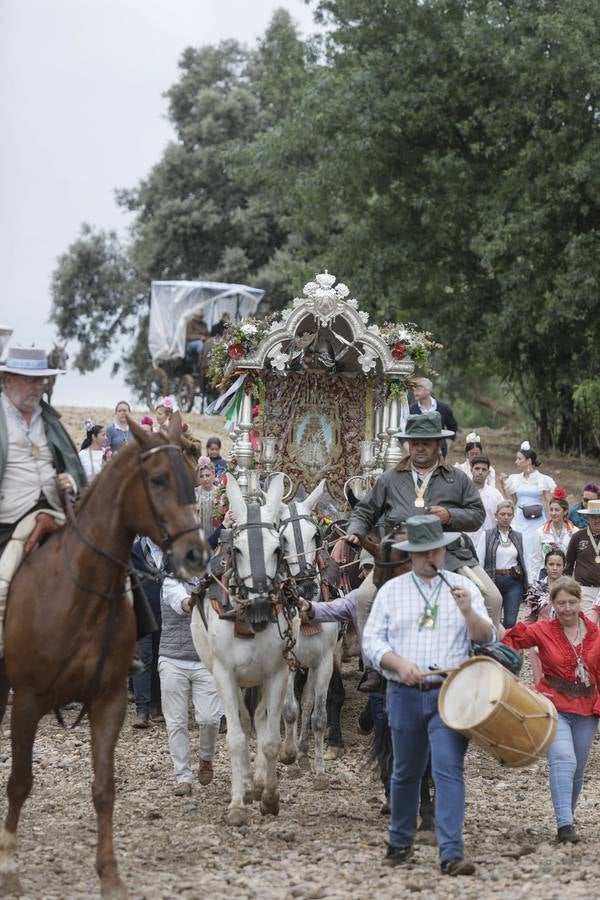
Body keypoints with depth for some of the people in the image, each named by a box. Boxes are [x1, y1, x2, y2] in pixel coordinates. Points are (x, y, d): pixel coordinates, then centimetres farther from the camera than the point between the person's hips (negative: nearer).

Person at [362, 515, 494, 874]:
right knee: (406, 773, 12)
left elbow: (486, 638, 1)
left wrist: (468, 611, -18)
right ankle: (400, 843, 29)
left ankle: (452, 854, -16)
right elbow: (372, 639, 3)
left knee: (450, 770, -12)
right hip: (405, 695, 2)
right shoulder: (392, 590, 8)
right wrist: (399, 664, -14)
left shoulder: (463, 587, 6)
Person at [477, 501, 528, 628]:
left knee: (510, 622, -7)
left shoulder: (517, 537, 11)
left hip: (514, 582, 2)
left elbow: (522, 561, 15)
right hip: (493, 580, -2)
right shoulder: (487, 535, 1)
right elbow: (479, 561, -2)